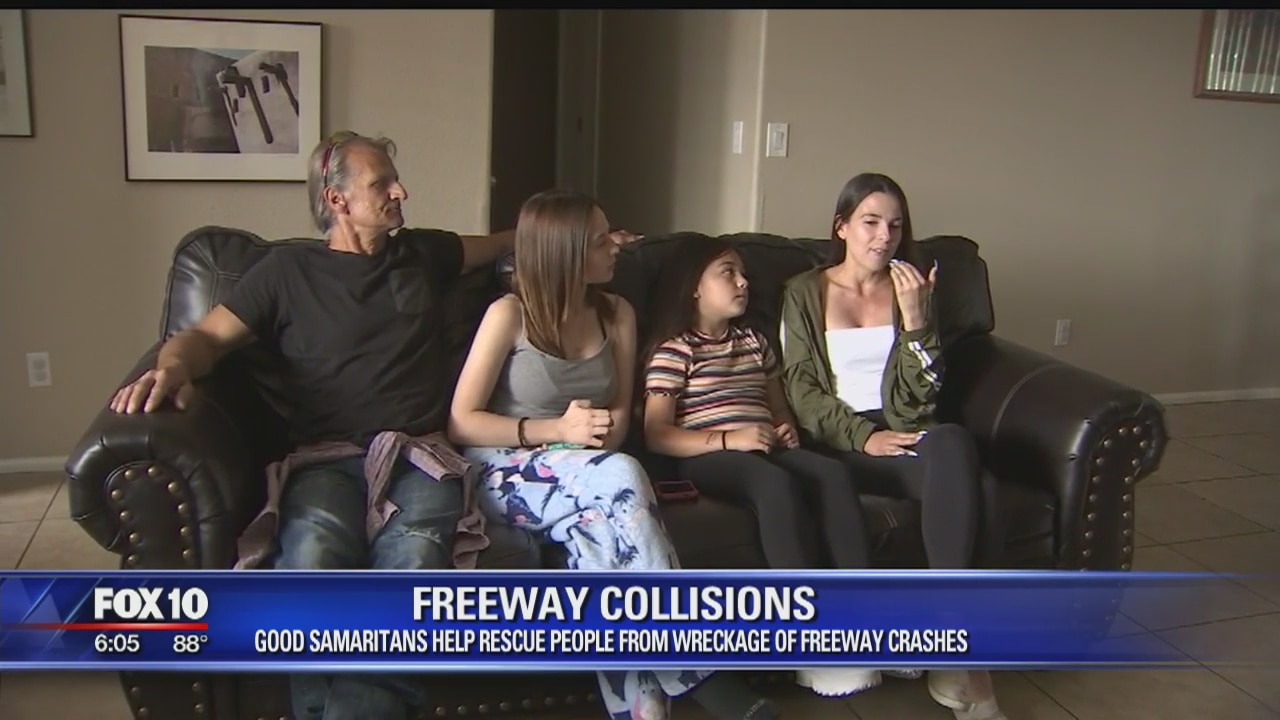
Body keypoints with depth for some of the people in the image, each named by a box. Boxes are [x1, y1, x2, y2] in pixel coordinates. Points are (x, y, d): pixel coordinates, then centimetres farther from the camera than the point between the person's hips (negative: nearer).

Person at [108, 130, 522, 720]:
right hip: (325, 458, -1)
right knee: (314, 555, -38)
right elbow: (209, 335, 11)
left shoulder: (422, 254, 25)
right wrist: (174, 365, -13)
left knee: (413, 560, -36)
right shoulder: (288, 269, 17)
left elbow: (500, 244, 43)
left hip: (419, 455, 1)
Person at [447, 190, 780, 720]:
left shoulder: (616, 314, 7)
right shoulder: (510, 314, -8)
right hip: (506, 472, -4)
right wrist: (557, 430, -18)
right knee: (620, 480, -34)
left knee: (601, 521, -35)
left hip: (583, 478, 4)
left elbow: (621, 411, 14)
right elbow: (460, 422, -9)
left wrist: (608, 429, -11)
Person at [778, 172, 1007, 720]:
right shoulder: (804, 293, 10)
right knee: (965, 476, -33)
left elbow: (918, 397, 6)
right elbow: (801, 391, 0)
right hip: (839, 443, -3)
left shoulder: (913, 290, 17)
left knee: (954, 444, -35)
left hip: (904, 433, 3)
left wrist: (916, 319, -8)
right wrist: (864, 435, -15)